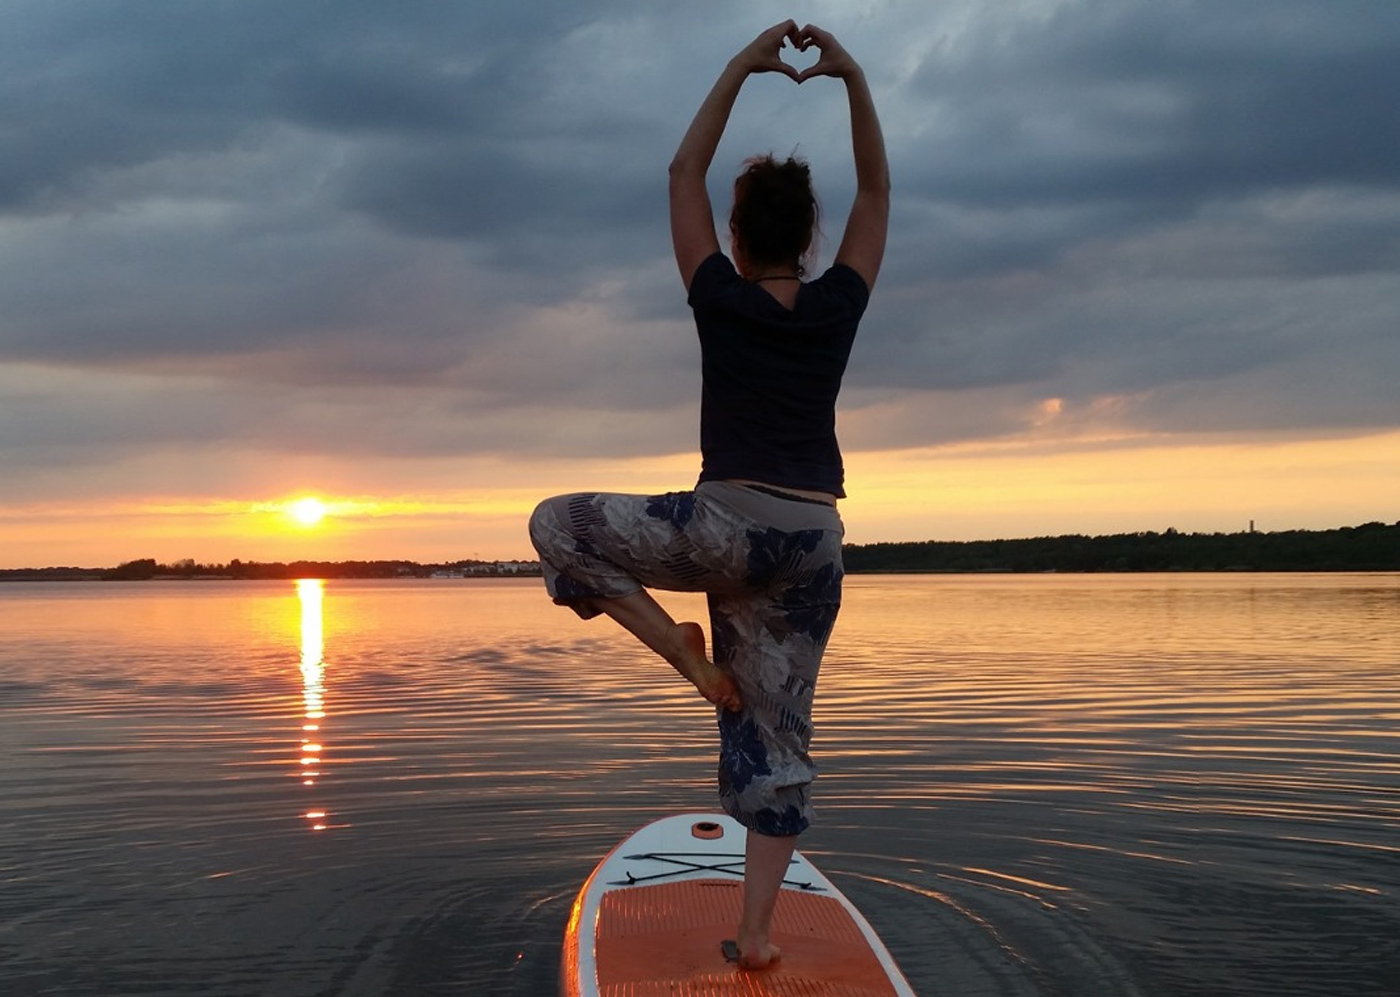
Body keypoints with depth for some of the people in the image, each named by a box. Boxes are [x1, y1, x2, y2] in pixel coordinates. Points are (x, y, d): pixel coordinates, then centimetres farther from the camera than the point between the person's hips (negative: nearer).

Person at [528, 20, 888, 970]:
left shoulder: (722, 298, 1)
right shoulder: (839, 305, 6)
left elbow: (684, 173, 10)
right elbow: (878, 189, 17)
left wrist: (741, 69, 10)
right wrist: (854, 77, 11)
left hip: (730, 525, -4)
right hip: (815, 540, 4)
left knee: (558, 524, 11)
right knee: (778, 733, 10)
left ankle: (679, 645, 1)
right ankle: (758, 928, 7)